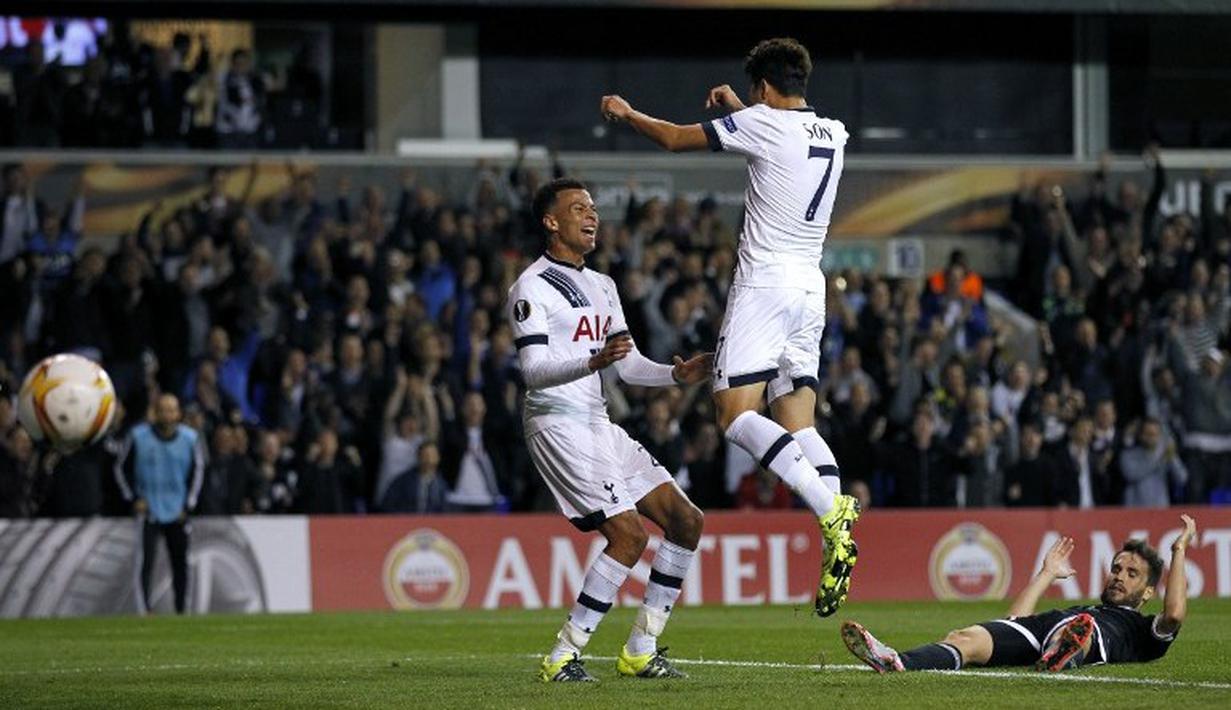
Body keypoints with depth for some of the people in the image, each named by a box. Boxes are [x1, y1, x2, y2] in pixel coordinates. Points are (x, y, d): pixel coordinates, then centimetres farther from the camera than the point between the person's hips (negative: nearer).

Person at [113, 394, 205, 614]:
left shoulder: (190, 439, -1)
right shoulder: (138, 437, -7)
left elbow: (197, 470, 12)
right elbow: (121, 468, 5)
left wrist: (188, 505, 5)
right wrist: (133, 498, -3)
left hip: (177, 512, 2)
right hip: (149, 511, -2)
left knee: (180, 564, 5)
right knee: (147, 561, -14)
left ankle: (181, 611, 15)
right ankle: (145, 611, -14)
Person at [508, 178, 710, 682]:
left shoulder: (602, 286, 21)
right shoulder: (532, 287, -7)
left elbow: (628, 365, 23)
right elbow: (534, 371, -18)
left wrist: (677, 374, 4)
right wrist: (594, 361, -34)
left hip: (598, 425, 9)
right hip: (558, 426, -9)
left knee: (685, 521, 3)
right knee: (628, 535, -20)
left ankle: (640, 650, 8)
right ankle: (563, 657, -14)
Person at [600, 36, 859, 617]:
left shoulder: (762, 123, -7)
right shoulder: (833, 134, 12)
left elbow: (675, 139, 3)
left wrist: (627, 113, 21)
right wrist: (739, 109, 46)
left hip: (764, 283, -7)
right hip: (810, 290, 7)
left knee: (736, 415, -10)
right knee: (798, 422, 5)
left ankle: (831, 508, -29)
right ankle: (835, 548, -14)